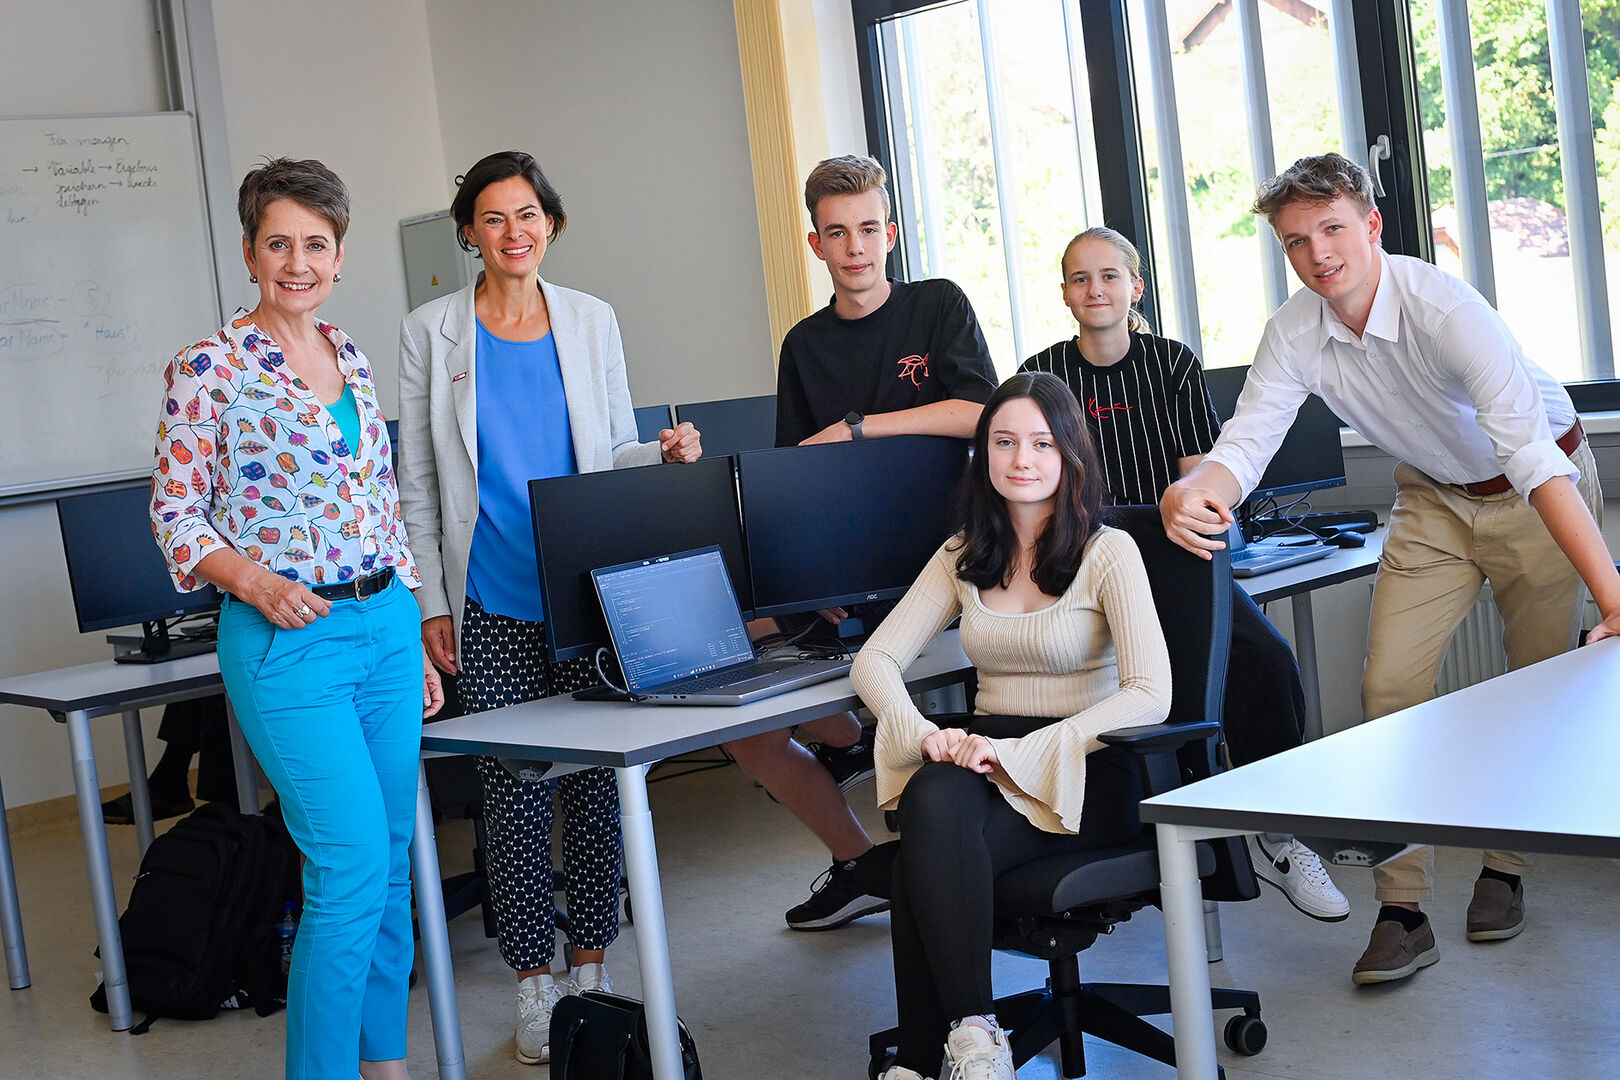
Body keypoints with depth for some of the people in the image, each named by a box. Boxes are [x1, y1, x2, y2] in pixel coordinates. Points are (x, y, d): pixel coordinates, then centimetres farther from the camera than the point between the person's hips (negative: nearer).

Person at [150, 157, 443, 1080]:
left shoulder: (353, 360, 12)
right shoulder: (210, 369, -7)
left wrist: (415, 637, 15)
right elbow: (175, 514, -6)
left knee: (392, 858, 11)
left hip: (385, 625, 6)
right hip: (288, 638, -6)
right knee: (353, 865, -11)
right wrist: (252, 579, -24)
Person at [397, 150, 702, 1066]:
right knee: (514, 785, 1)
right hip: (493, 605, -1)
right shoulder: (433, 331, 4)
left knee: (596, 777, 5)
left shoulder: (592, 321, 8)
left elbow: (615, 453, 12)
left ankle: (594, 963, 19)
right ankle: (535, 980, 14)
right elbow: (418, 483, 5)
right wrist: (431, 602, 0)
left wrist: (665, 453, -10)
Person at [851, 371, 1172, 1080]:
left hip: (1081, 770, -4)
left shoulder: (1108, 552, -3)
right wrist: (923, 733, -15)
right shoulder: (963, 557, 12)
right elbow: (875, 660, 7)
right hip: (983, 762, 4)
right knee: (933, 799, -34)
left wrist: (1017, 752, -24)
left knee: (928, 853, -32)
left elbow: (1150, 696, -15)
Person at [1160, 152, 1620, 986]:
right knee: (1390, 684, -8)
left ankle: (1505, 866, 26)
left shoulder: (1445, 309, -35)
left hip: (1537, 492, -4)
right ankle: (1403, 909, -2)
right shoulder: (1295, 332, -18)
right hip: (1433, 499, 4)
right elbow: (1244, 443, -23)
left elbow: (1531, 455, -42)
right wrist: (1193, 494, -49)